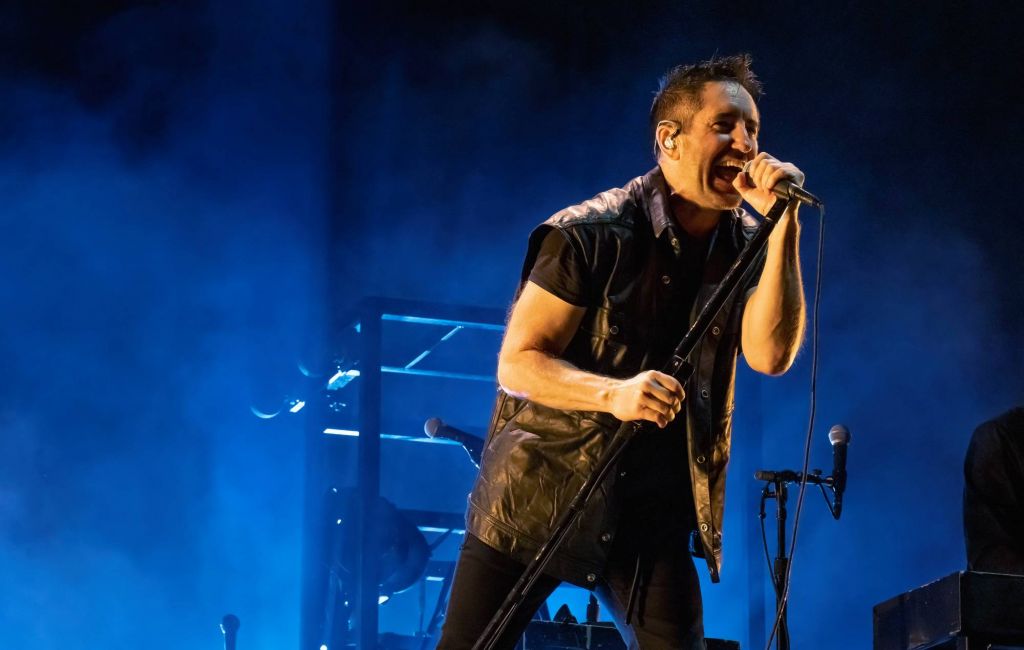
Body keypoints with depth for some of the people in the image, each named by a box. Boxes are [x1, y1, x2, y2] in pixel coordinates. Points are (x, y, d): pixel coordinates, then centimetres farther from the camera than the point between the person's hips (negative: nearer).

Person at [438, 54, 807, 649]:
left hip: (652, 510, 3)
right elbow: (517, 364, -14)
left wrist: (783, 225, -23)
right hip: (539, 493, -3)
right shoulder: (591, 235, -14)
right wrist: (613, 394, -32)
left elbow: (771, 355, -16)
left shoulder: (747, 245, 0)